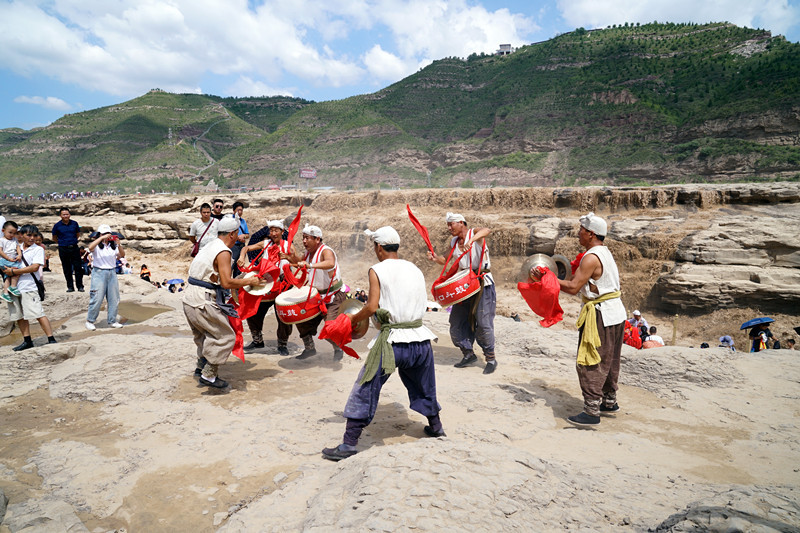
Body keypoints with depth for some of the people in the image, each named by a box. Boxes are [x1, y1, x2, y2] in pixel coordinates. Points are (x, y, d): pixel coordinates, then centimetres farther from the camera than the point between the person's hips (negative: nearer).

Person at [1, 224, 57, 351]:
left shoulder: (38, 249, 0)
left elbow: (35, 267, -12)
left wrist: (14, 271, -11)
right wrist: (6, 269, -1)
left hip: (29, 288, -6)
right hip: (14, 287, 6)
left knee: (38, 314, -11)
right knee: (20, 316, 10)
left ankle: (51, 339, -10)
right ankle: (27, 341, 19)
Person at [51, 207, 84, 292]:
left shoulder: (74, 224, 2)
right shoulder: (57, 225, -1)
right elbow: (54, 238, 12)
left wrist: (73, 241, 12)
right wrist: (62, 242, 12)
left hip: (74, 248, 0)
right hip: (63, 249, 0)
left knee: (78, 268, -2)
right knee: (67, 269, 5)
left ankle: (80, 286, 6)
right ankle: (70, 287, 13)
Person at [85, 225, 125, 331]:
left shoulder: (113, 246, 11)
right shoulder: (97, 245, -1)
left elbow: (122, 255, -2)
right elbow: (90, 247, -23)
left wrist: (118, 245, -18)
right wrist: (102, 238, -28)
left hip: (112, 273, 4)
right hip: (99, 273, -4)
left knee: (114, 299, 6)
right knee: (97, 299, -5)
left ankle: (112, 321, 17)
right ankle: (90, 321, 9)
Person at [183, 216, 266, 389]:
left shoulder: (210, 247, 16)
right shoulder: (223, 252, -13)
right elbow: (227, 283, -21)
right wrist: (249, 281, -10)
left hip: (189, 299, 10)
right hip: (202, 302, -10)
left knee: (205, 335, 26)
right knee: (226, 337, -2)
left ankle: (201, 367, 35)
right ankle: (208, 375, 1)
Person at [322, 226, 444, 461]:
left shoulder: (377, 270, -4)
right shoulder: (415, 269, 11)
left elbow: (372, 307, -13)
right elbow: (422, 302, 11)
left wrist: (353, 319, 4)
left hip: (392, 341, -5)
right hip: (420, 339, 6)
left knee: (365, 390, 4)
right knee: (423, 386, 27)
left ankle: (349, 443, 5)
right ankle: (436, 427, 42)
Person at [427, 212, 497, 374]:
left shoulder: (474, 234, -8)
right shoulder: (453, 242, 11)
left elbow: (486, 230, -30)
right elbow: (447, 259, 20)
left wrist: (472, 240, -48)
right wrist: (436, 258, -2)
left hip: (483, 284, -7)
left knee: (483, 323, -9)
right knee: (456, 322, 5)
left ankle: (491, 359, 6)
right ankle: (468, 353, 22)